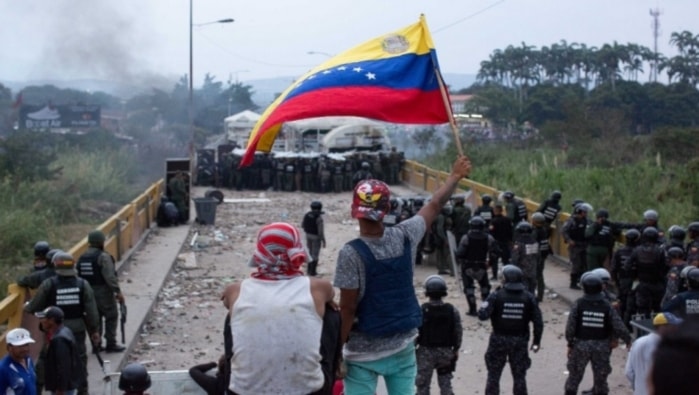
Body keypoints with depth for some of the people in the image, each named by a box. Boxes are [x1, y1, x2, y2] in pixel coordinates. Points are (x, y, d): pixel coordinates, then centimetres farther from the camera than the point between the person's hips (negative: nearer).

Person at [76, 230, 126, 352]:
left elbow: (79, 277, 6)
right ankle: (111, 344, 3)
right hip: (103, 292, -7)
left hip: (88, 293, 7)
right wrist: (118, 292, -18)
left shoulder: (81, 258, 8)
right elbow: (110, 277, -21)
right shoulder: (103, 256, -15)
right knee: (111, 317, 3)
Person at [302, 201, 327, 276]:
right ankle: (313, 271, 8)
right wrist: (323, 241, -13)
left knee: (310, 252, 21)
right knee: (315, 254, 4)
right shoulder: (319, 218, -23)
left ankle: (309, 269, 27)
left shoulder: (307, 215, -4)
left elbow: (302, 225, 8)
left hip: (308, 235, 6)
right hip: (316, 237, -6)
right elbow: (321, 231, -22)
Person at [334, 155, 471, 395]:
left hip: (364, 351, -5)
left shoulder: (351, 253, -19)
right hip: (402, 346, 5)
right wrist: (455, 176, 27)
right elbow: (434, 206, 11)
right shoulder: (404, 237, -6)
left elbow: (348, 308, -16)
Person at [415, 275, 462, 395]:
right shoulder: (452, 310, -5)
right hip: (446, 352, 2)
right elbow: (458, 332, -1)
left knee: (423, 383, 7)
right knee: (445, 383, 12)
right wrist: (456, 349, 11)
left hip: (426, 352, -2)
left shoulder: (421, 310, -13)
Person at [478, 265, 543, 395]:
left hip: (499, 340, -2)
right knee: (519, 376, 12)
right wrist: (536, 341, 5)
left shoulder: (496, 296, -12)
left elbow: (482, 315, -19)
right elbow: (538, 322, -5)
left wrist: (484, 307, 2)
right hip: (520, 341, 2)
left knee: (493, 375, 11)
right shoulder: (528, 298, -5)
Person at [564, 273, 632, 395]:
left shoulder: (578, 304, -11)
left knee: (574, 376, 13)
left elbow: (570, 326, -12)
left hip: (581, 345, -1)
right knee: (600, 376, 13)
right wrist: (628, 340, 5)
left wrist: (570, 343, -1)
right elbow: (619, 326, -9)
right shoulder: (606, 306, -8)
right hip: (601, 347, 1)